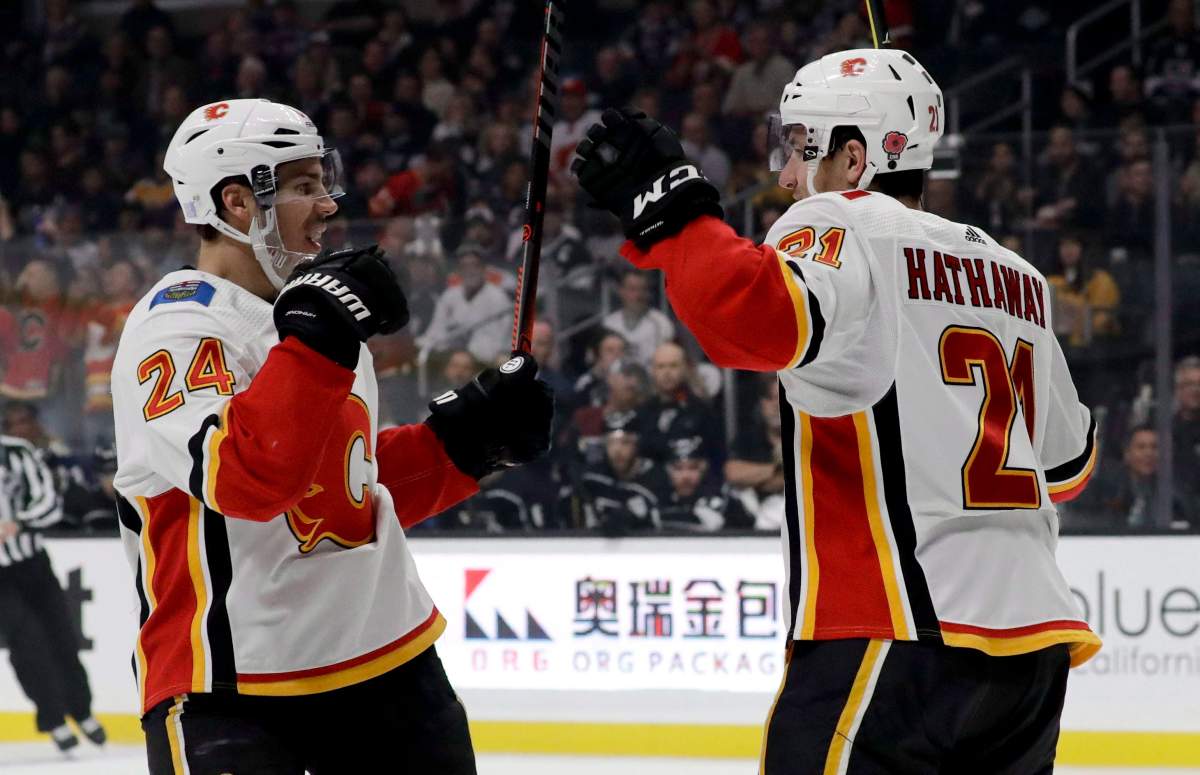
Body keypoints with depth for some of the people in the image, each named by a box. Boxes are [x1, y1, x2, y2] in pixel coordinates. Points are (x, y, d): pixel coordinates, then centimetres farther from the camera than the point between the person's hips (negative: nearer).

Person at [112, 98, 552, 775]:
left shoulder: (317, 311, 15)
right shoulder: (179, 325, -14)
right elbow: (242, 480, -31)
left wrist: (474, 434, 11)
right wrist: (317, 341, -33)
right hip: (233, 687, -9)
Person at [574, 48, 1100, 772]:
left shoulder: (842, 227, -3)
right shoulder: (1016, 276, 20)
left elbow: (764, 319, -26)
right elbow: (1066, 462, 27)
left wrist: (666, 206, -16)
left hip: (908, 636, -8)